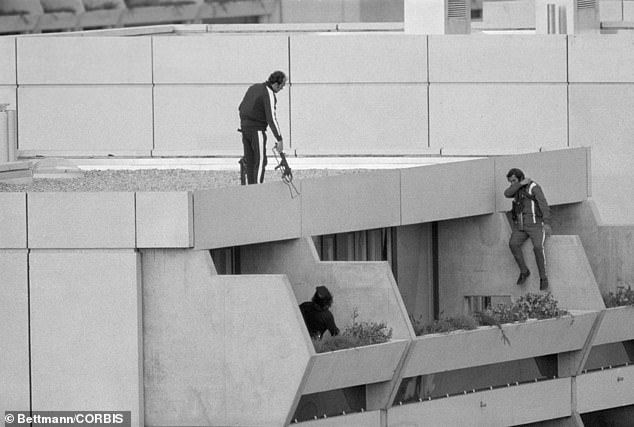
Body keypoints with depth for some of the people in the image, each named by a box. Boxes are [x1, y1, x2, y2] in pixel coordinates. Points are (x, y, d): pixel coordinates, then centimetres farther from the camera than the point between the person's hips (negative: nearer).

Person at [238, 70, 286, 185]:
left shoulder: (253, 87, 12)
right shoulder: (269, 95, -14)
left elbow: (240, 108, 20)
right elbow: (271, 118, -20)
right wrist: (279, 139, -18)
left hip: (244, 128, 8)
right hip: (257, 129, -8)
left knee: (250, 161, 9)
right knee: (260, 161, -7)